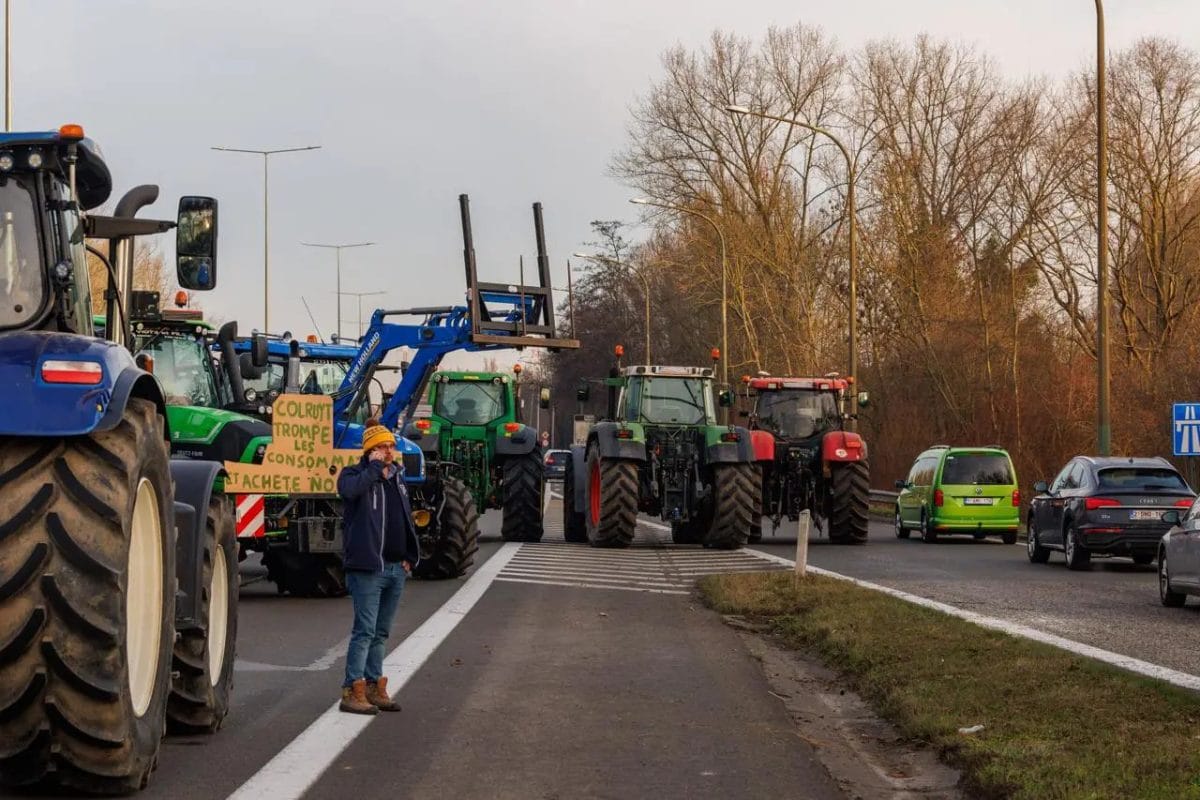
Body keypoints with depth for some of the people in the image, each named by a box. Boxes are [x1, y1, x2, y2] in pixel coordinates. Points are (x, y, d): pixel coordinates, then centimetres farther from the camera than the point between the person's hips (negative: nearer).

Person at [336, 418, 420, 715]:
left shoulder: (397, 477, 18)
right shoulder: (355, 474, -5)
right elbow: (351, 489, -31)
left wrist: (409, 556, 15)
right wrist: (375, 467, -17)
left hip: (396, 568, 8)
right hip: (368, 567, -7)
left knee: (380, 632, 13)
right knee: (365, 630, -9)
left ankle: (374, 687, 20)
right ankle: (353, 692, -7)